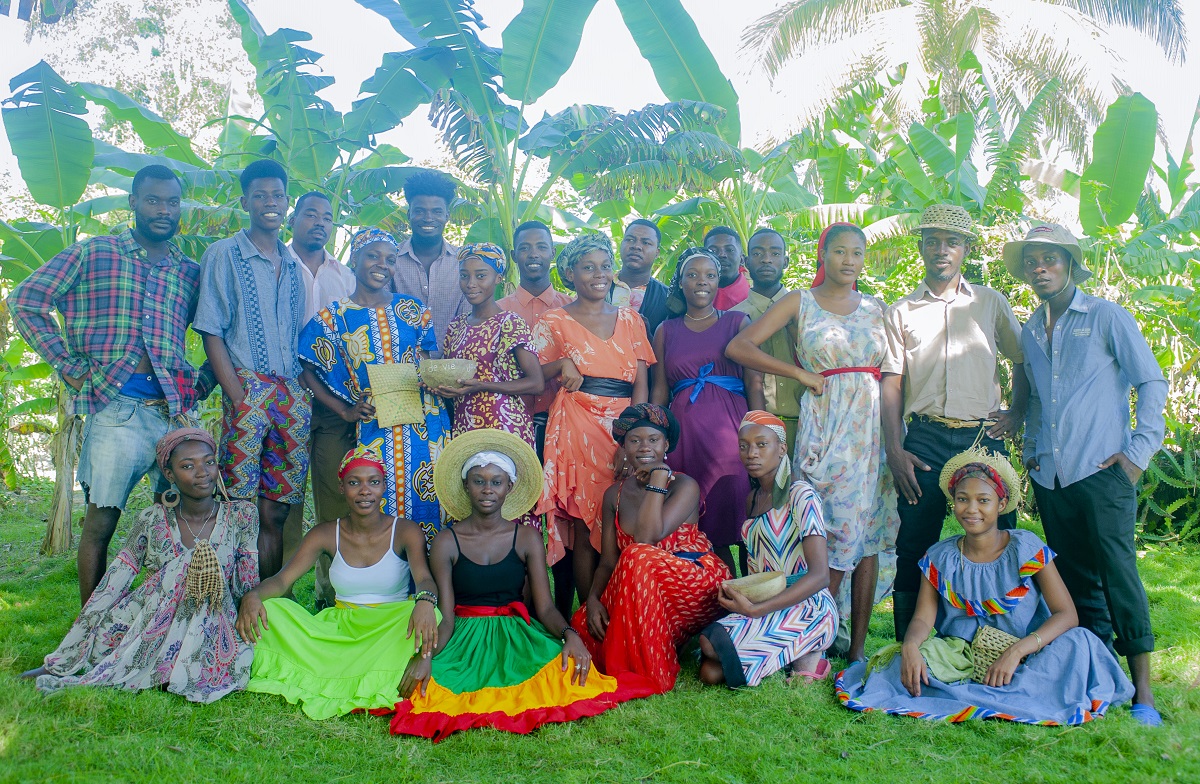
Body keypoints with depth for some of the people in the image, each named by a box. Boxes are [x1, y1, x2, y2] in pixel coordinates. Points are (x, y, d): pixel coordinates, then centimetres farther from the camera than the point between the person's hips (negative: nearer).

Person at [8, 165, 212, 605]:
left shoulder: (190, 272, 17)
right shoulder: (93, 253, 8)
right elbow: (24, 302, 4)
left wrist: (204, 381, 6)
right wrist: (70, 367, -3)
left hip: (175, 412, 3)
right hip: (116, 410, -3)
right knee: (100, 524, 1)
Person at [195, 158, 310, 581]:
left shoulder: (293, 264, 17)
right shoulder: (224, 255, 3)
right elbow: (211, 332, -3)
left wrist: (304, 393, 6)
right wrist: (238, 397, -11)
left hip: (293, 395, 4)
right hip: (248, 391, -4)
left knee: (277, 512, 6)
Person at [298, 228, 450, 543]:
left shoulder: (411, 309, 10)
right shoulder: (333, 317, 4)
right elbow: (309, 372, 6)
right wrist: (345, 411, -3)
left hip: (423, 422, 2)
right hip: (374, 430, -2)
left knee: (426, 499, -1)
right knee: (380, 502, -3)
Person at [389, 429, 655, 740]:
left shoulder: (527, 538, 4)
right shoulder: (447, 542, 1)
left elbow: (545, 607, -3)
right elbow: (445, 617, -5)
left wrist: (570, 634, -26)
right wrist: (425, 656, -27)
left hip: (517, 634, 1)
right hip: (464, 638, -1)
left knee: (566, 667, -32)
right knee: (427, 682, -34)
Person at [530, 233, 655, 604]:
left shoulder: (630, 320, 13)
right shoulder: (555, 321, 7)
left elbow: (641, 384, 7)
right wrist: (562, 364, -13)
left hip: (626, 428, 2)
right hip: (578, 429, -2)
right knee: (585, 525, -3)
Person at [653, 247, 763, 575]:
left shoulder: (737, 322, 10)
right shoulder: (666, 331, 16)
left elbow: (754, 382, 2)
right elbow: (659, 390, 13)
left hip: (730, 429, -2)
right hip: (683, 431, 2)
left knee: (731, 521, -6)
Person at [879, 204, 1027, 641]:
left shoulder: (990, 302, 13)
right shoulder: (902, 312, 11)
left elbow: (1024, 360, 22)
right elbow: (891, 381, 5)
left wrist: (1017, 413, 8)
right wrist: (894, 449, -4)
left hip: (984, 437, 1)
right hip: (925, 440, -1)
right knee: (914, 547, 0)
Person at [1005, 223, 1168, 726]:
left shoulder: (1107, 317, 0)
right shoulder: (1029, 333, 15)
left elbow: (1152, 382, 0)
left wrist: (1139, 450, -6)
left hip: (1102, 472, -5)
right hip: (1050, 477, 5)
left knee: (1117, 571, -8)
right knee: (1075, 577, 9)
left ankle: (1142, 690, -2)